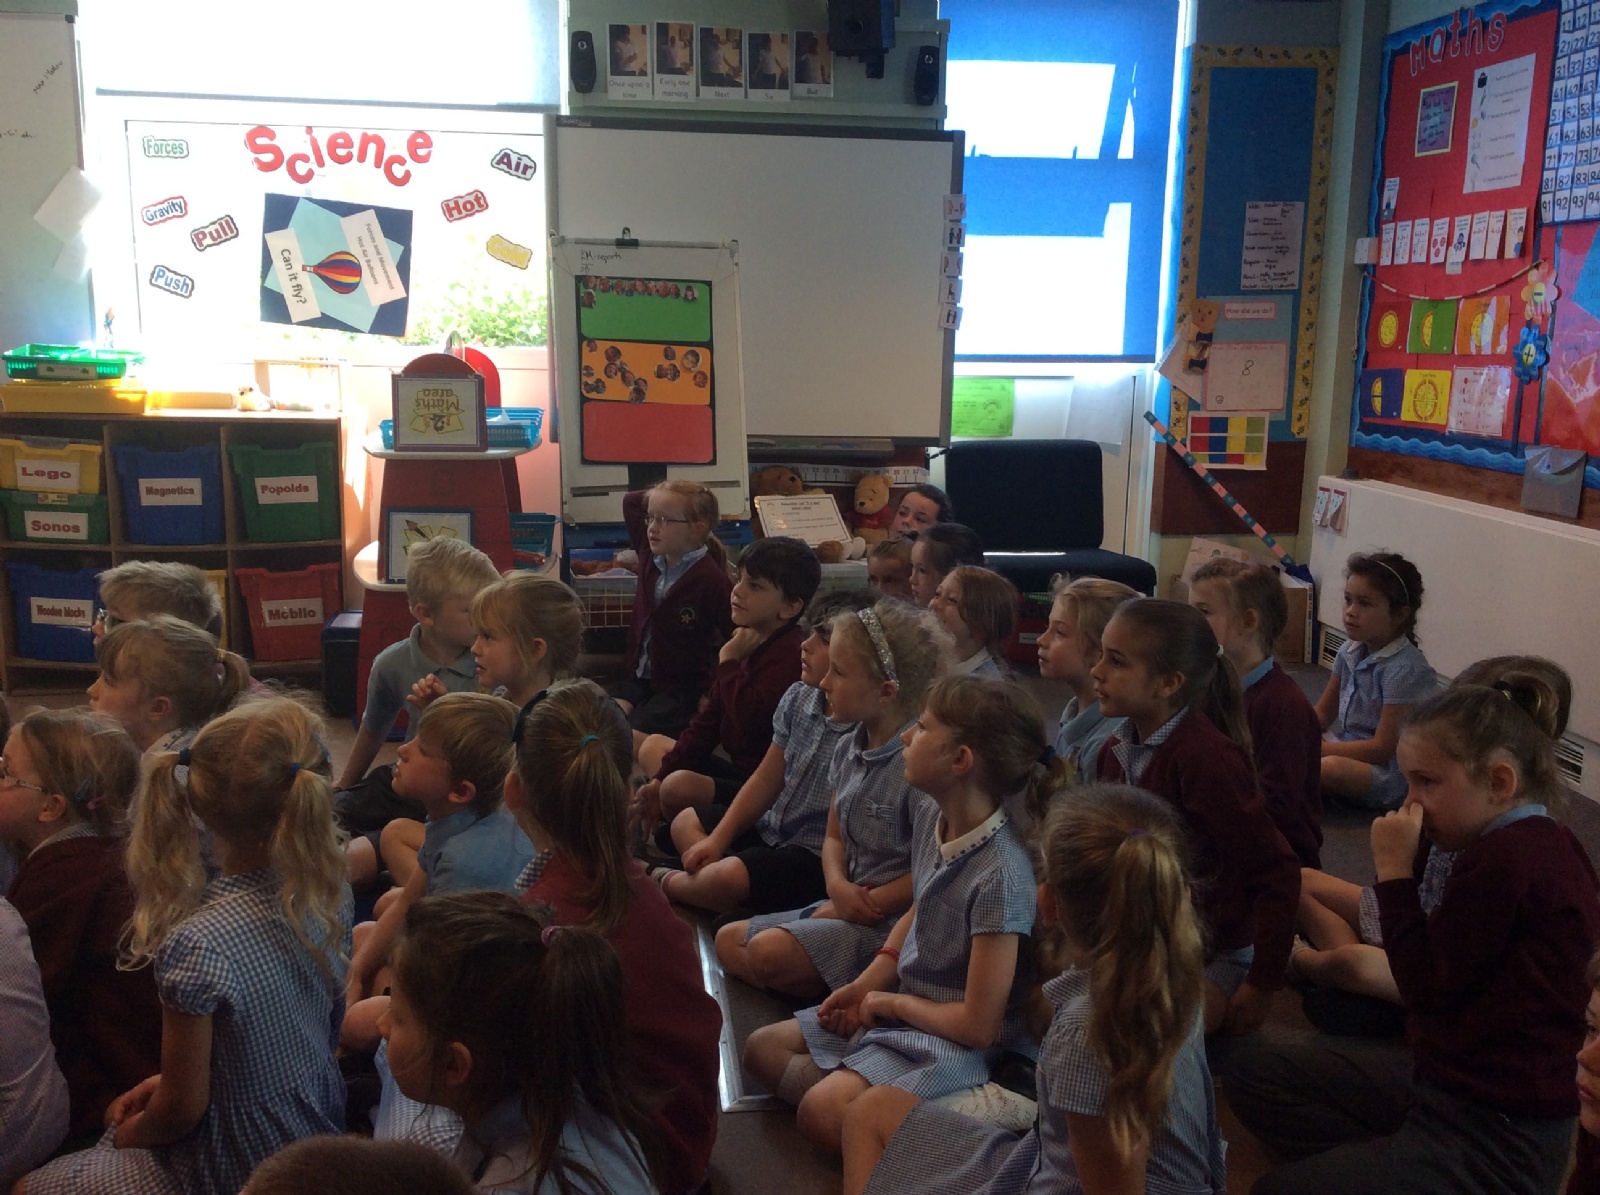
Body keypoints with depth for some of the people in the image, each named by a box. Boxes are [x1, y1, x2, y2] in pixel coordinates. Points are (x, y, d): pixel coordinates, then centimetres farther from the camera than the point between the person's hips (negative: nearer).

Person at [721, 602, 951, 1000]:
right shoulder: (848, 749, 7)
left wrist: (869, 903, -14)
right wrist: (838, 886, -7)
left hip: (890, 920, -9)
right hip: (848, 903, 9)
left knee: (768, 951, -24)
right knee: (729, 940, 8)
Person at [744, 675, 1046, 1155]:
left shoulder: (1001, 873, -30)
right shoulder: (930, 814, -4)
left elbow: (977, 1025, -24)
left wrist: (891, 1002, -9)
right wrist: (867, 984, 3)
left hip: (952, 1039, -9)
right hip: (897, 1004, 9)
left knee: (822, 1112, -27)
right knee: (764, 1048, 8)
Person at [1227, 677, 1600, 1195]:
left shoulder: (1508, 857, -24)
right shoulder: (1530, 841, 8)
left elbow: (1427, 990, -16)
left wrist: (1395, 871, -12)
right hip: (1456, 1084, 11)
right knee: (1256, 1074, 9)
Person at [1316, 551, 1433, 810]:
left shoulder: (1405, 670, -20)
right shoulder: (1351, 651, 3)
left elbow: (1383, 748, -19)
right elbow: (1322, 713, 13)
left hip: (1394, 774, -8)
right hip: (1352, 750, 8)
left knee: (1331, 768, -35)